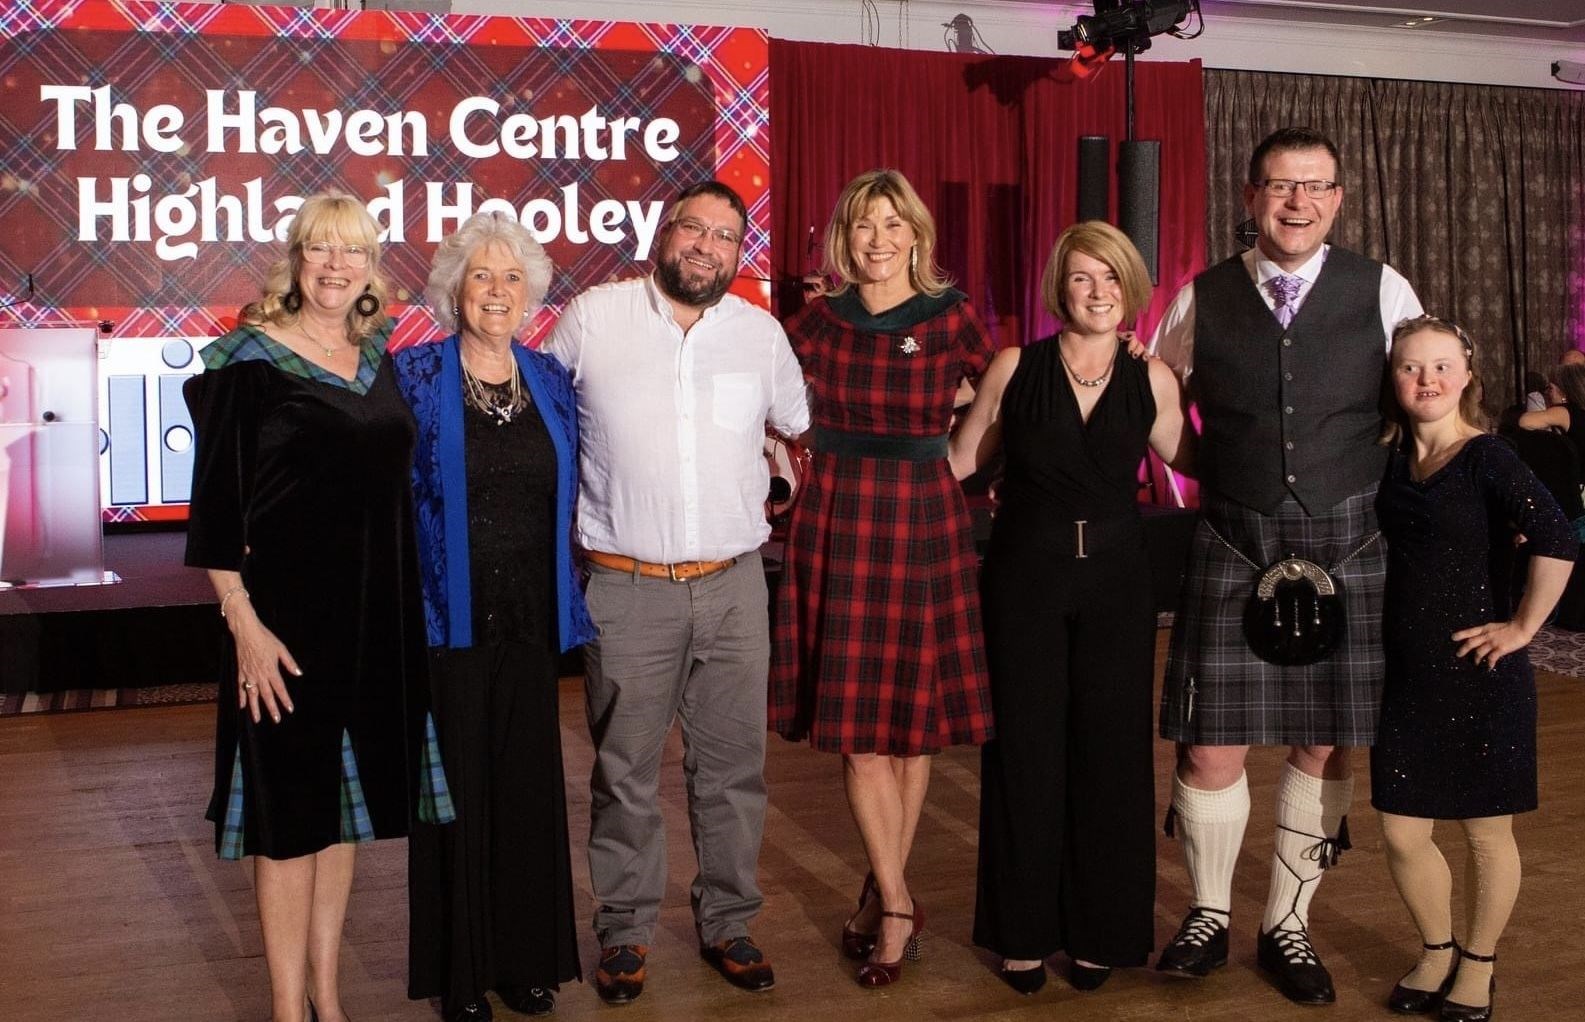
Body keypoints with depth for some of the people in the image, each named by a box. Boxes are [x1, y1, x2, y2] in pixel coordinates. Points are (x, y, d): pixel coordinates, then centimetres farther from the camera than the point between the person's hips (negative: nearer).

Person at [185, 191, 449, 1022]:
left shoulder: (379, 359, 8)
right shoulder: (249, 360, -8)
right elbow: (215, 507, -10)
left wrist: (407, 605, 11)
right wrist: (244, 624, -16)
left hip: (377, 616, 6)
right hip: (286, 614, -6)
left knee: (343, 800, 13)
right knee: (289, 808, 3)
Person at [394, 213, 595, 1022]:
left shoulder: (549, 378, 8)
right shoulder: (416, 375, -4)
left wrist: (569, 606, 10)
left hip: (528, 620, 4)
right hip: (449, 618, -3)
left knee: (529, 786, 9)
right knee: (457, 790, 4)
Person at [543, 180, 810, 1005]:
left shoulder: (762, 333, 6)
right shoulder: (592, 317, -2)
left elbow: (802, 423, 23)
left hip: (734, 586, 3)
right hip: (626, 588, -2)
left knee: (733, 766, 10)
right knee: (625, 772, 7)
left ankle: (728, 922, 25)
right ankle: (625, 931, 22)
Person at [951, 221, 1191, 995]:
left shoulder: (1152, 379, 1)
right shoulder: (1016, 368, -3)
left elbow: (1187, 461, 13)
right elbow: (959, 461, 4)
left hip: (1116, 581, 1)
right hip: (1024, 577, -1)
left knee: (1110, 752, 5)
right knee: (1025, 753, 5)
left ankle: (1101, 930, 22)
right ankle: (1025, 931, 20)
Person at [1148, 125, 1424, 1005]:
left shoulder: (1383, 292, 2)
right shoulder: (1199, 301, 2)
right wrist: (1212, 484, 4)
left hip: (1346, 548, 1)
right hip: (1231, 548, 0)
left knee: (1322, 743, 8)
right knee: (1210, 745, 1)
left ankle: (1288, 926, 27)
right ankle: (1208, 916, 25)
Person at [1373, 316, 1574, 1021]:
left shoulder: (1486, 458, -13)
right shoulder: (1392, 459, 4)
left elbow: (1556, 540, -26)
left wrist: (1522, 626, -19)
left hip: (1480, 675, -5)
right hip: (1406, 673, 5)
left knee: (1486, 833, 10)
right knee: (1401, 832, 9)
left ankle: (1478, 964, 31)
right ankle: (1437, 949, 33)